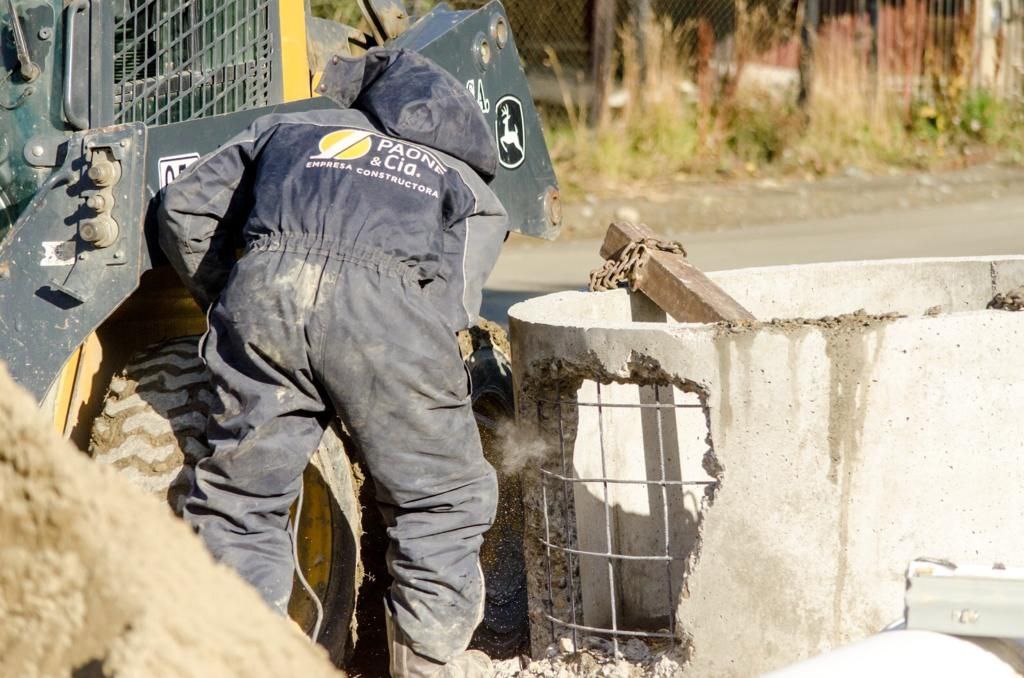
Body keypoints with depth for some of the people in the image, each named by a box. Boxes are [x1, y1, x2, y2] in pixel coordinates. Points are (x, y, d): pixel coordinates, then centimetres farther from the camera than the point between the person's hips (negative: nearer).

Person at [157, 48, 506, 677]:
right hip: (388, 301, -1)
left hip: (266, 287, 2)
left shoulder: (290, 130, 38)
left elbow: (186, 209, 30)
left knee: (241, 493, 16)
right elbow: (454, 302, 14)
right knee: (441, 497, 17)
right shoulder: (472, 190, 32)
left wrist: (223, 300, 41)